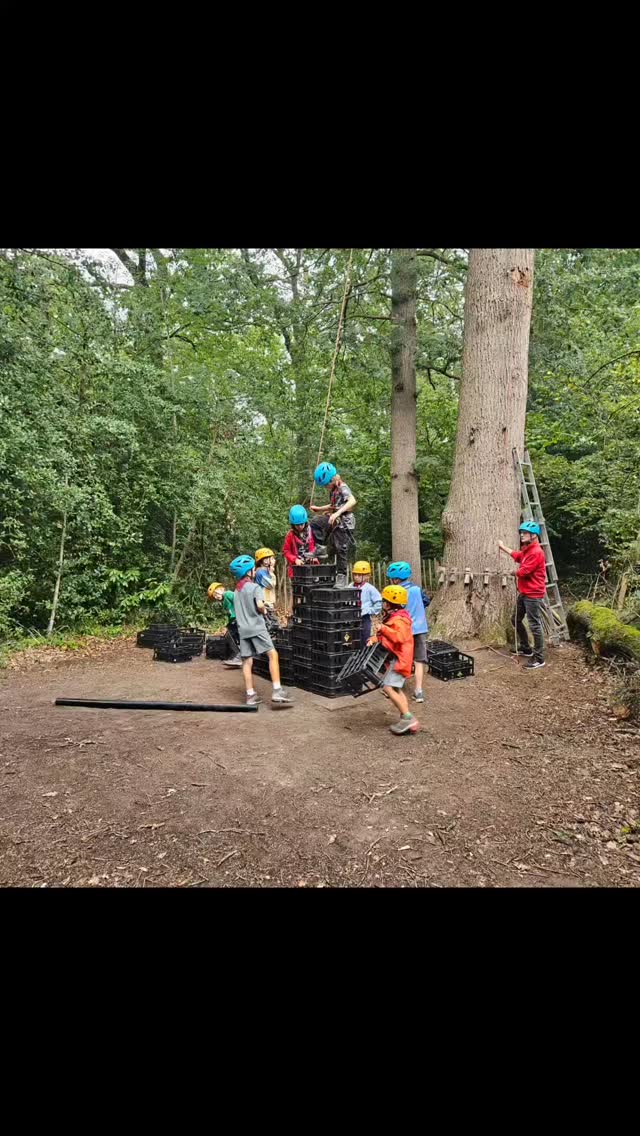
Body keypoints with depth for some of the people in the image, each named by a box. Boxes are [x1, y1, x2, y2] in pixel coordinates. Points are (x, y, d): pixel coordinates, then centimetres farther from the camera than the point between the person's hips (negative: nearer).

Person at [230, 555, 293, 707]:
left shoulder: (236, 591, 17)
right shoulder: (255, 587, -6)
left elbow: (240, 610, 17)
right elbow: (260, 605, -20)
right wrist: (264, 612, -1)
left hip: (243, 630, 7)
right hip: (256, 628, -7)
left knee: (247, 661, 5)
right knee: (273, 655, -6)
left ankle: (251, 696, 6)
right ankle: (277, 692, -13)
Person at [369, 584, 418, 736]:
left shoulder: (399, 620, -18)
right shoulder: (392, 617, 15)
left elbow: (400, 637, -34)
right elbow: (386, 636, 23)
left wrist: (384, 629, -28)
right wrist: (375, 639, 5)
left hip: (399, 659, -11)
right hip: (396, 658, 11)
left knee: (388, 687, -18)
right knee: (396, 689, 17)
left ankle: (408, 718, -16)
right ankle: (408, 721, 21)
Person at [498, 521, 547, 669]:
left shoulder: (536, 552, -21)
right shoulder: (527, 549, 11)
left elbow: (522, 572, -23)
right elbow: (518, 556, 34)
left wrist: (514, 572, 0)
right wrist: (503, 547, 34)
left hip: (533, 595, -11)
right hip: (523, 593, 11)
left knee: (535, 626, -7)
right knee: (516, 620, 21)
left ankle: (539, 659, -1)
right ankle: (525, 648, 36)